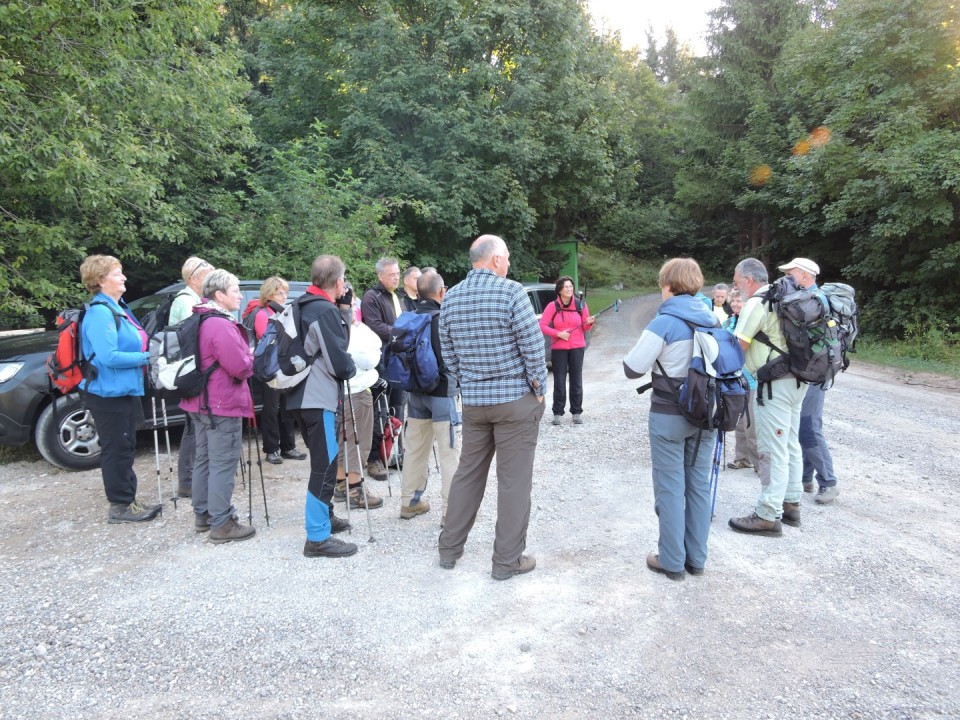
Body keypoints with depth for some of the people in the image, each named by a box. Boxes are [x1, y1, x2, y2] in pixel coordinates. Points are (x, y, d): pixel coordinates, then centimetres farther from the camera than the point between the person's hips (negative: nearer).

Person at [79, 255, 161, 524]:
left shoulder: (118, 307, 12)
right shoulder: (100, 312, -19)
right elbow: (108, 356, -27)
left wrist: (149, 352, 7)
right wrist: (146, 357, -20)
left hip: (124, 389, 10)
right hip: (109, 392, -10)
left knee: (125, 449, 17)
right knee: (116, 450, 0)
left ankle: (128, 499, 28)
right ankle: (120, 506, 10)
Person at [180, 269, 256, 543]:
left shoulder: (200, 321, 12)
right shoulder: (222, 326, -21)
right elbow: (240, 367, -24)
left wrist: (244, 357, 15)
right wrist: (251, 357, -4)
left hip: (201, 401, 11)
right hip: (223, 404, -11)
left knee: (204, 459, 18)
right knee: (223, 463, -5)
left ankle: (203, 514, 28)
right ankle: (221, 523, 1)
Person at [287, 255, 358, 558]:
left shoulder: (301, 307, 12)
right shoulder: (326, 311, -16)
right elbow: (339, 362, -18)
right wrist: (352, 368, 2)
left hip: (302, 396, 10)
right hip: (319, 398, -10)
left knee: (323, 461, 21)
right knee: (325, 465, -5)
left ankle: (324, 515, 35)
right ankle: (318, 538, 0)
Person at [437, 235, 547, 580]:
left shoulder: (450, 298, 5)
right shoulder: (511, 291, -13)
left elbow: (447, 352, 9)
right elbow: (533, 346, -14)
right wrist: (539, 389, -2)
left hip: (473, 400, 6)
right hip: (516, 399, -5)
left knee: (468, 473, 17)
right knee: (514, 480, 3)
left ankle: (449, 548, 25)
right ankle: (507, 560, 12)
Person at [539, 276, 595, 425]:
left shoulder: (581, 305, 3)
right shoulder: (553, 306, -4)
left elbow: (585, 327, 8)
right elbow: (542, 326, -5)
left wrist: (589, 323, -14)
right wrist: (558, 333, -16)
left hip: (577, 348, 1)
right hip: (558, 349, -1)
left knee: (576, 381, 4)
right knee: (559, 381, 1)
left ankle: (577, 412, 12)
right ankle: (558, 413, 9)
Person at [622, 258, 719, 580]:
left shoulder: (664, 324, -16)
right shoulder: (712, 319, 4)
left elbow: (632, 368, -13)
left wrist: (650, 352, 5)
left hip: (669, 418, -6)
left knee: (670, 489, 5)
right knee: (699, 486, 14)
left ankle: (672, 561, 14)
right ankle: (696, 558, 24)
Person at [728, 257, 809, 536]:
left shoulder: (756, 303, -14)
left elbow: (738, 347, -16)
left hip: (775, 382, -10)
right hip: (796, 378, 10)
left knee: (772, 450, -6)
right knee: (790, 445, 16)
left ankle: (768, 516, -1)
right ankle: (791, 503, 26)